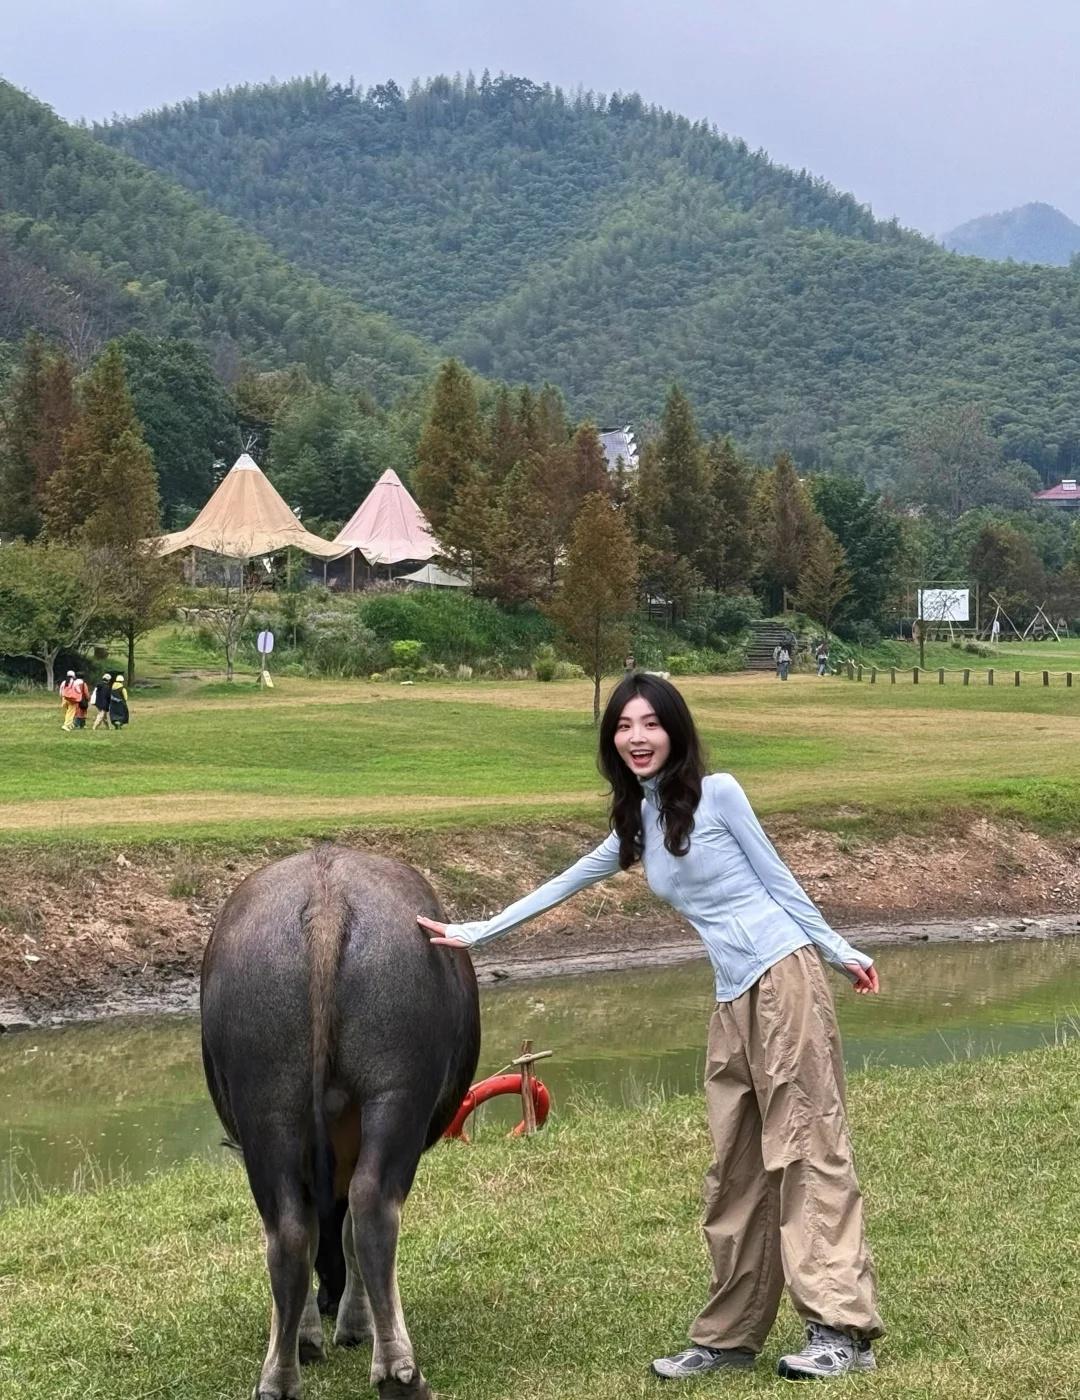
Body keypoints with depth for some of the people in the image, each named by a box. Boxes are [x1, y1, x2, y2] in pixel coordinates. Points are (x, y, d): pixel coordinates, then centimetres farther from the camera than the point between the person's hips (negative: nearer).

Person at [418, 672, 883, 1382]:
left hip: (786, 979, -7)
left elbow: (780, 882, 1)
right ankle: (730, 1336, 16)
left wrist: (839, 951, 4)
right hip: (733, 1004, 7)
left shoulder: (717, 793, -2)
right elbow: (566, 884, 23)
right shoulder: (638, 822, 16)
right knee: (735, 1172, 9)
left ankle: (843, 1329, -9)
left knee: (808, 1149, -9)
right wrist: (475, 933, 24)